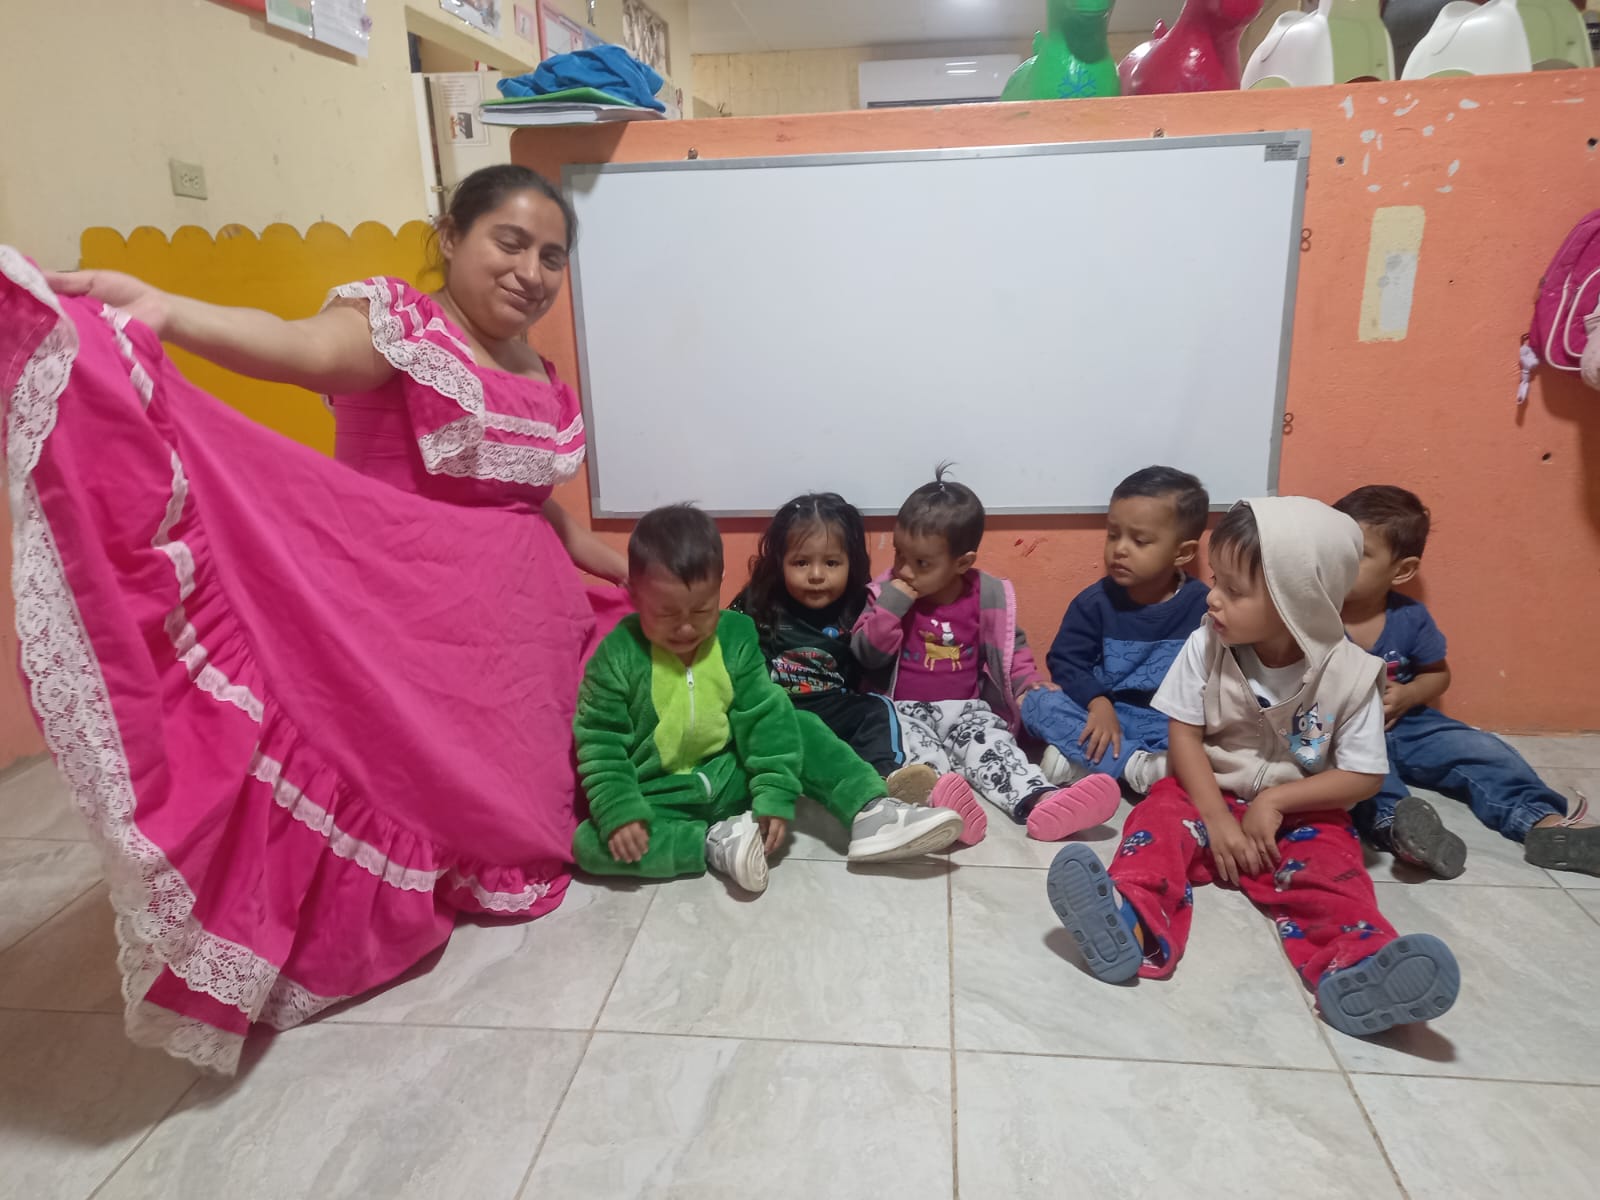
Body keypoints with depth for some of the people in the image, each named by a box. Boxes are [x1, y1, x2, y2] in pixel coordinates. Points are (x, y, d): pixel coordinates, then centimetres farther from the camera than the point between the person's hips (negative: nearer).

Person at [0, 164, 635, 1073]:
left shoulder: (541, 380, 12)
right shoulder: (397, 320, -10)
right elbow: (301, 349, -32)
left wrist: (627, 571, 26)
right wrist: (159, 311, -51)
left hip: (522, 615, 7)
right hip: (408, 611, -7)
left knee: (507, 777, 16)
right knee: (406, 771, -5)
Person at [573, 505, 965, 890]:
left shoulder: (736, 636, -9)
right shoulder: (617, 657, -17)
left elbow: (764, 718, -9)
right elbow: (600, 745, -13)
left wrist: (774, 795, -15)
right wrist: (620, 812, -24)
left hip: (730, 779, 3)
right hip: (659, 798, -2)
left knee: (799, 729, -11)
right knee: (589, 844, -26)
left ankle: (871, 815, -17)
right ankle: (716, 842, -25)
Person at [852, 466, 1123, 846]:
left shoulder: (988, 596, 0)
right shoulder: (888, 593, -1)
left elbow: (1013, 645, 14)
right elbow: (867, 655, -8)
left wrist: (1030, 683, -4)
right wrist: (891, 605, -18)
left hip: (967, 708, 2)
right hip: (906, 708, -1)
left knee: (991, 743, -29)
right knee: (914, 745, -35)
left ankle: (1039, 801, -55)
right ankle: (943, 802, -64)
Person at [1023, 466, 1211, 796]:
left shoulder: (1203, 605, -4)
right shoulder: (1095, 600, -1)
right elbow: (1065, 661, -4)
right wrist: (1097, 702, -23)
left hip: (1166, 725, -1)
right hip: (1104, 718, 1)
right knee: (1037, 702, -22)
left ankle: (1081, 763, -31)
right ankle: (1137, 766, -29)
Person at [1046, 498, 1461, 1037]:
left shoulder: (1350, 675, -13)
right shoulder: (1206, 647, -10)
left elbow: (1364, 777, -8)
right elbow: (1184, 735, -9)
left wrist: (1276, 801, -18)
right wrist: (1217, 820, -19)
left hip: (1301, 813, 0)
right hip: (1211, 796, 1)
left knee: (1331, 868, -28)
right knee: (1159, 816, -26)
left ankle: (1353, 967, -53)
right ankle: (1132, 924, -51)